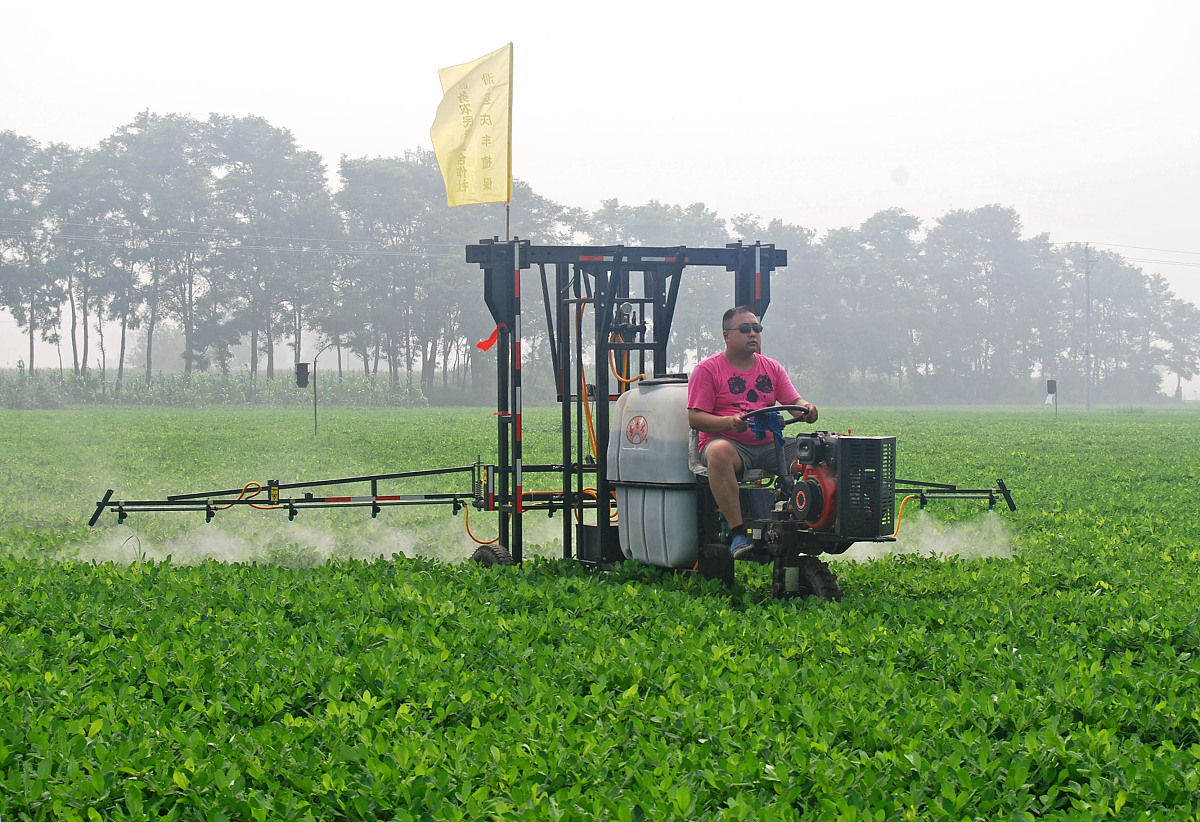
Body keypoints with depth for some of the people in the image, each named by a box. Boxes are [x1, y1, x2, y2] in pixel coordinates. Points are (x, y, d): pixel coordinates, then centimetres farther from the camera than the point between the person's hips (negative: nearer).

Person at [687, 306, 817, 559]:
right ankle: (737, 533, -37)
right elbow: (695, 417, -3)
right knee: (719, 452, -41)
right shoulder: (708, 369, 5)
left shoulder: (772, 368, 20)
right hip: (729, 441, -4)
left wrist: (806, 409, -13)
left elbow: (794, 402, 13)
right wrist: (730, 421, -21)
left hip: (769, 445, 4)